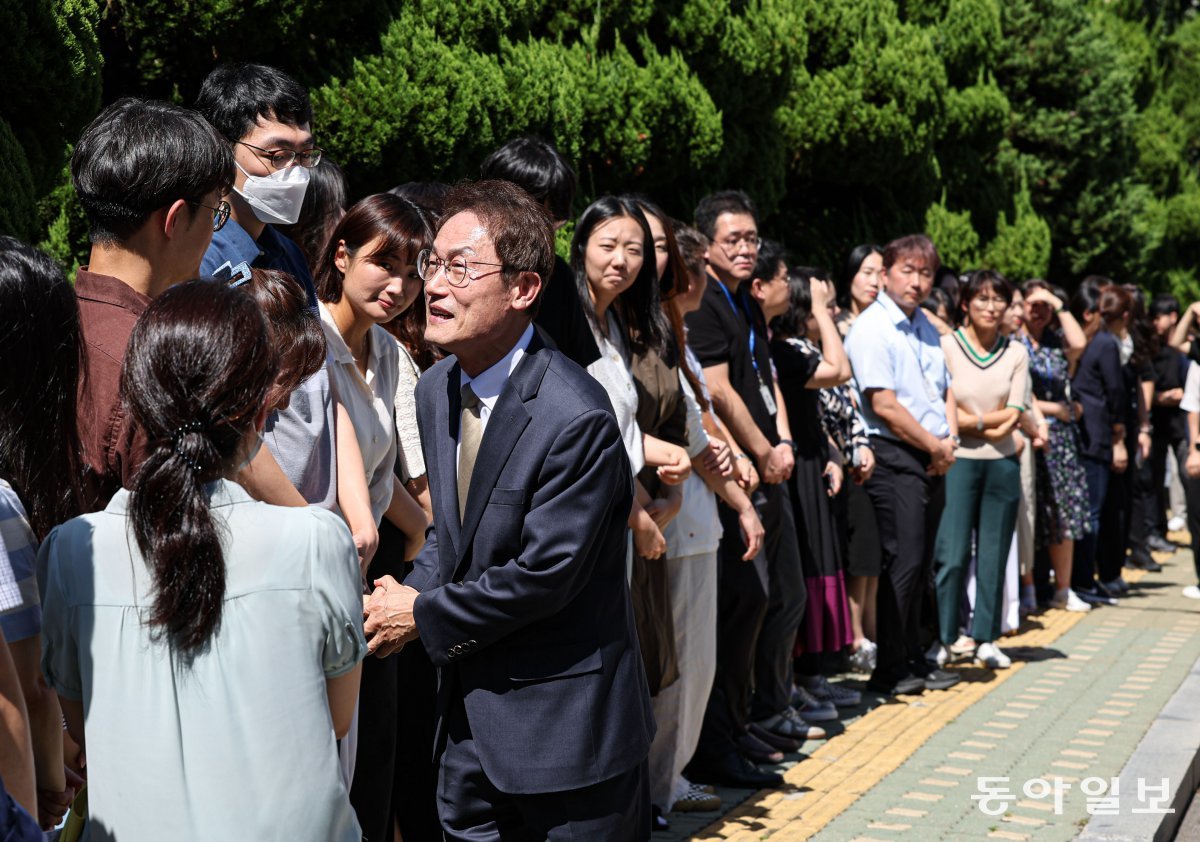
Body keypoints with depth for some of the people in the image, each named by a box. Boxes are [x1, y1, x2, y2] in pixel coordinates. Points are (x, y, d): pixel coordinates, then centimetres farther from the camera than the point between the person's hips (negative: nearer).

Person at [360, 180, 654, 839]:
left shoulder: (575, 418, -24)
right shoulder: (436, 389, 3)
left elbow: (545, 573, -22)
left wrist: (424, 615, -12)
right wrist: (405, 596, -3)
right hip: (468, 715, 8)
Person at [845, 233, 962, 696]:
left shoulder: (925, 327, 17)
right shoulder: (871, 328, -11)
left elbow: (945, 391, 21)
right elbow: (885, 406, -16)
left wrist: (950, 440, 3)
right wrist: (935, 447, -9)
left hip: (933, 461, 8)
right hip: (895, 456, -8)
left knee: (920, 564, 13)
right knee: (903, 562, -7)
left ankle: (913, 659, 22)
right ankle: (889, 670, 1)